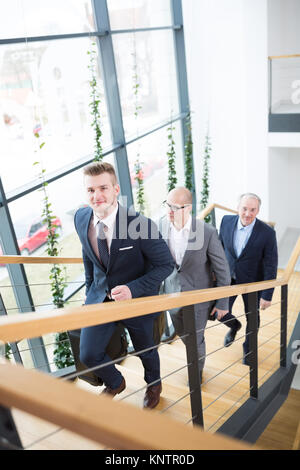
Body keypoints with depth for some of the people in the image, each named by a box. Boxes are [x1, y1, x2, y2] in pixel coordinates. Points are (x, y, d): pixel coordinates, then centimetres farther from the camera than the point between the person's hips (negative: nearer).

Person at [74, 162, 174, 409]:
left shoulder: (141, 225, -28)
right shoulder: (81, 218, -11)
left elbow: (165, 264, -19)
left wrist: (133, 289, -31)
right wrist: (90, 288, 12)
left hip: (137, 298, -3)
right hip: (100, 297, 4)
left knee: (146, 351, 19)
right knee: (88, 354, 1)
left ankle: (154, 384, 56)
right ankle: (115, 383, 37)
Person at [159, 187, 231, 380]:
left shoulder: (207, 231, -24)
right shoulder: (162, 225, -13)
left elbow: (222, 268, -13)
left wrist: (223, 302, -8)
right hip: (173, 293, 4)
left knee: (195, 339, 12)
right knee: (182, 334, 24)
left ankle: (198, 370, 44)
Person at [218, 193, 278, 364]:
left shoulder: (267, 232, -23)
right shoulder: (227, 221, -13)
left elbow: (271, 266, -17)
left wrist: (267, 295, -15)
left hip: (252, 282, -2)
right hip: (228, 278, 2)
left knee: (252, 318, 15)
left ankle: (248, 348, 44)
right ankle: (234, 326, 40)